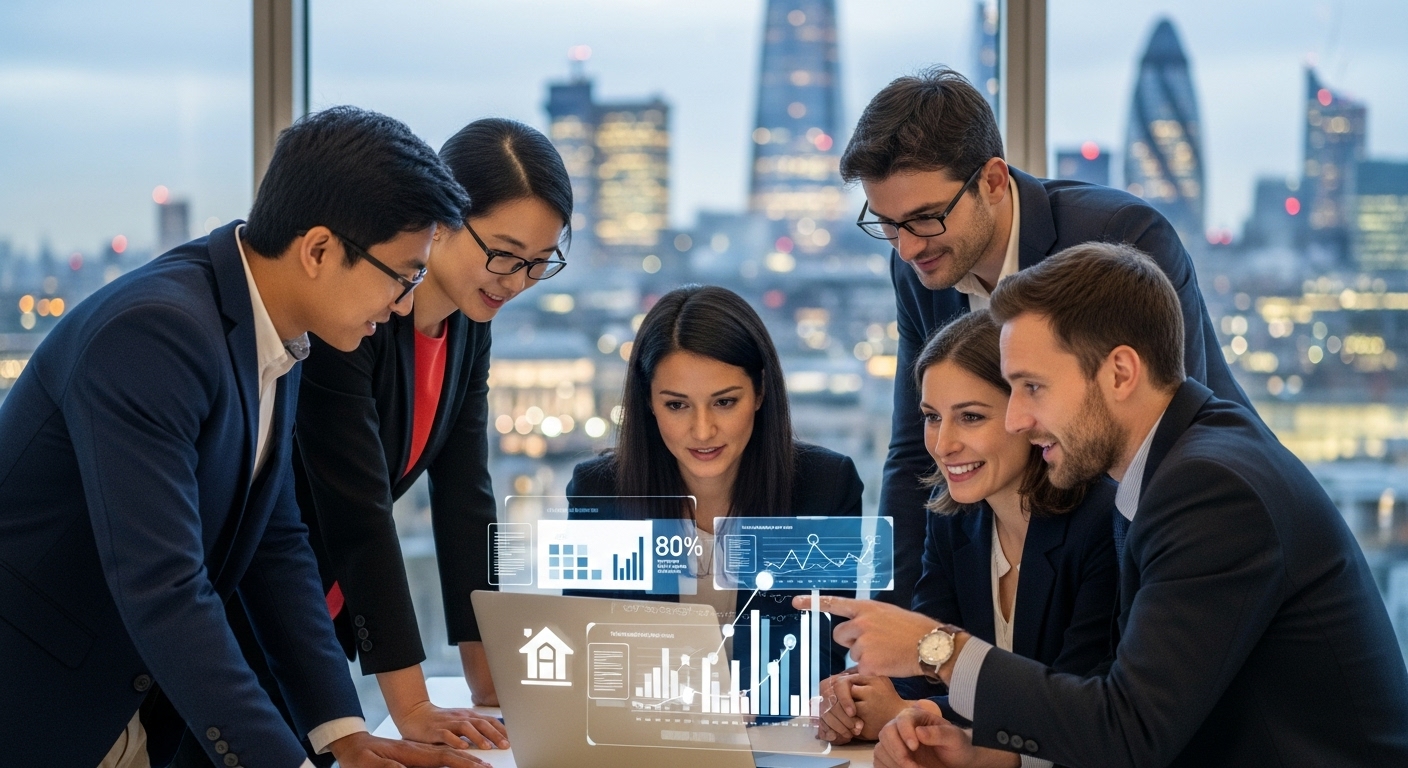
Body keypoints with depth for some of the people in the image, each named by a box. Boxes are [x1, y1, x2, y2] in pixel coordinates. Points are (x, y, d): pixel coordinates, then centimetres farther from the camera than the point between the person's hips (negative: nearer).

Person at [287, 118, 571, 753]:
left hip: (322, 617, 8)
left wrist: (490, 681, -2)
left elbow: (465, 500, 1)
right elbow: (358, 511, -28)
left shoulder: (469, 323, -1)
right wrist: (412, 711, -29)